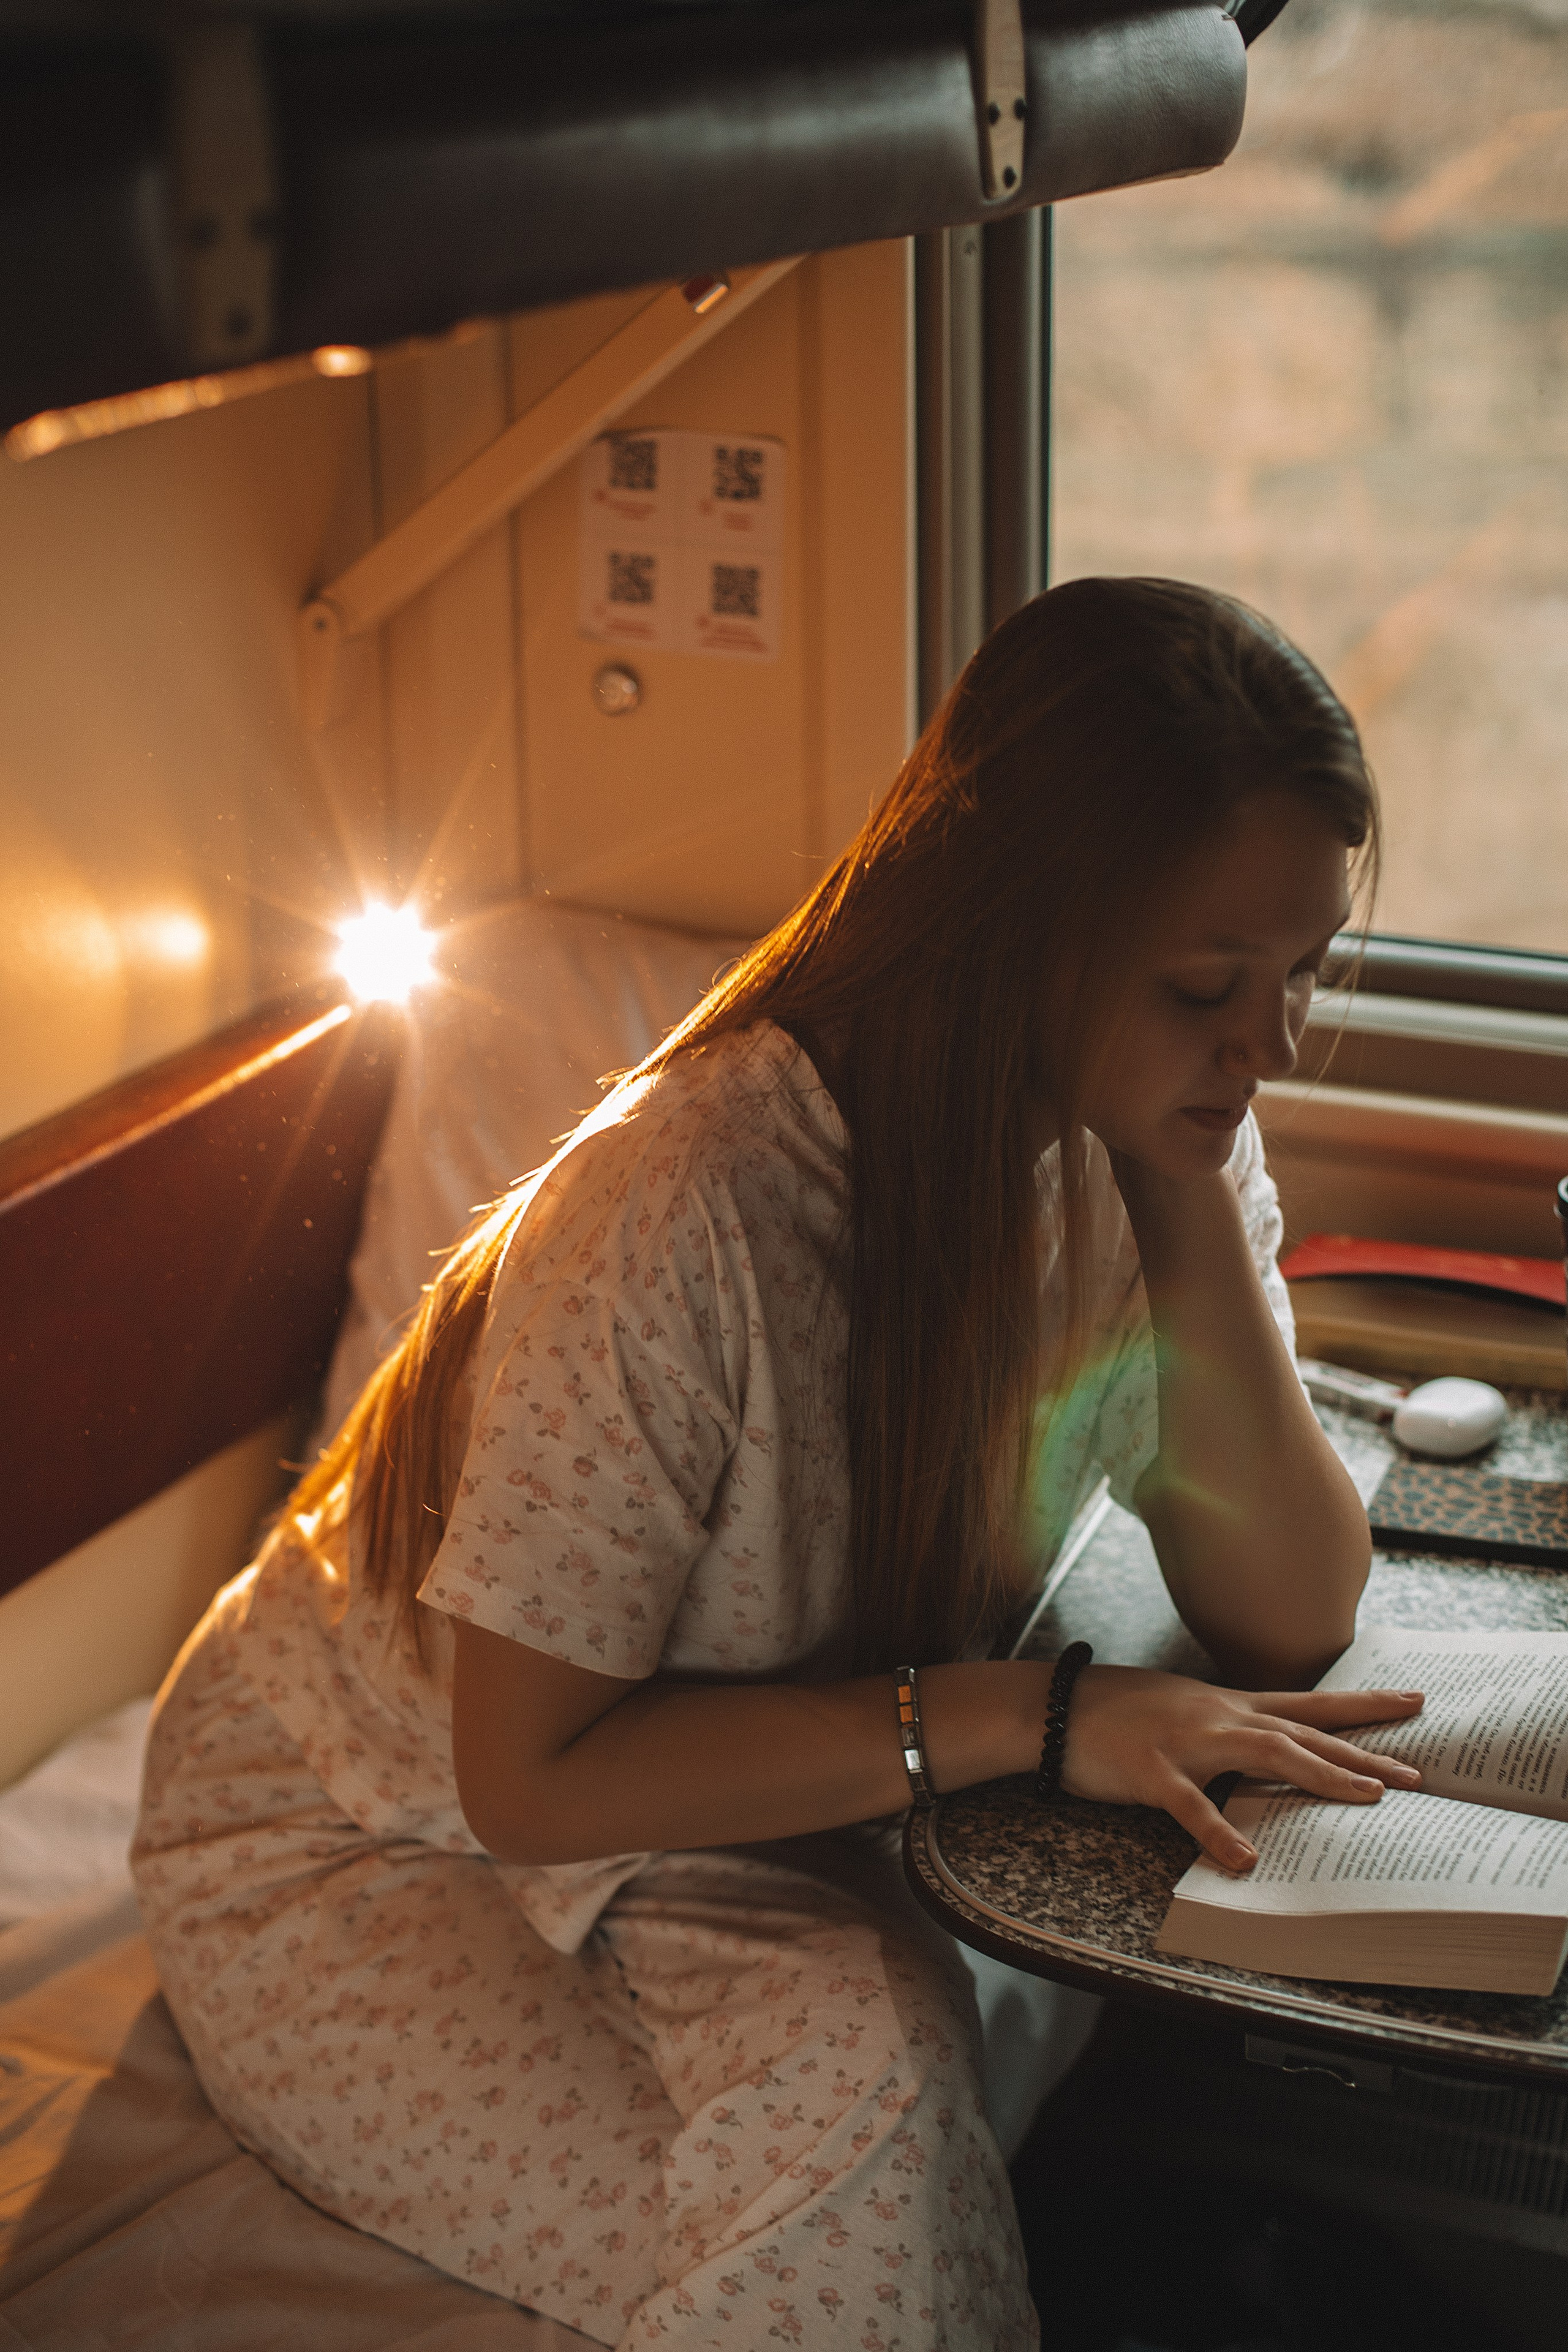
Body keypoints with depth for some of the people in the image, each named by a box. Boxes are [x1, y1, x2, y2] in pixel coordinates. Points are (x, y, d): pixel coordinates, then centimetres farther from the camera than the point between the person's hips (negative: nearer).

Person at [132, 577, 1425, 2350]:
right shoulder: (690, 1212, -32)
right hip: (364, 1851, -5)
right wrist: (1024, 1712, -32)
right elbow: (530, 1776, -26)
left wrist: (1192, 1205, -24)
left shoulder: (1147, 1143, -11)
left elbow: (1290, 1620, -14)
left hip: (740, 1831, 5)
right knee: (854, 2074, -30)